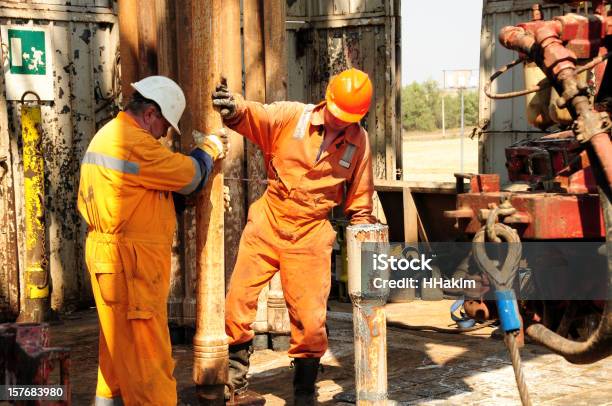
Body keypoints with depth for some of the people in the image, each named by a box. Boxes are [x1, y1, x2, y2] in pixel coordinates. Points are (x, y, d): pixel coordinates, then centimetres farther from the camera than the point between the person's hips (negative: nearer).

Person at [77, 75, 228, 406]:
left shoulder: (108, 134, 16)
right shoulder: (135, 143, -17)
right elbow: (189, 177, -9)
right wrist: (208, 149, 9)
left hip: (108, 255, 10)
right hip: (130, 259, -10)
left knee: (119, 348, 18)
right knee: (146, 354, -6)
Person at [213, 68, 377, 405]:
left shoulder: (359, 142, 0)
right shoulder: (290, 117, -7)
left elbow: (359, 199, 11)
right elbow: (252, 116, -24)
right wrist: (231, 106, -47)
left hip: (310, 236, 1)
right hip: (267, 224, 0)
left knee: (310, 320, 0)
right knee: (238, 300, -3)